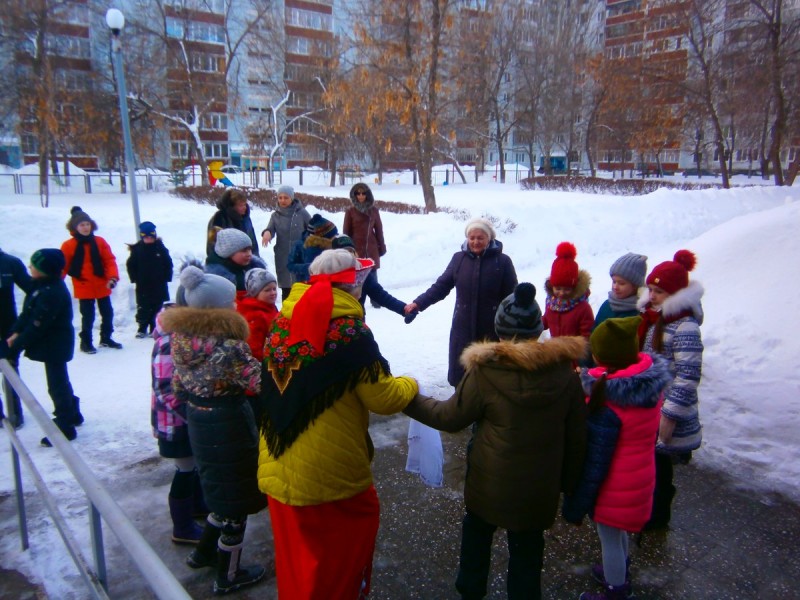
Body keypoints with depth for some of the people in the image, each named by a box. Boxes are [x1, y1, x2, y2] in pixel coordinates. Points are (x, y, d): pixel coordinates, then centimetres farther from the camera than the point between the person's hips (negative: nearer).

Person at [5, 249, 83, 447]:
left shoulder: (52, 293, -28)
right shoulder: (42, 284, 2)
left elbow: (37, 325, -24)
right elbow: (28, 312, 6)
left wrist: (17, 344, -14)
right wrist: (16, 332, -5)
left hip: (54, 346, -10)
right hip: (53, 343, 10)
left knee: (56, 385, 0)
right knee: (60, 381, 23)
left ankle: (65, 427, 11)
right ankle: (72, 414, 40)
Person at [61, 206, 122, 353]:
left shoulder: (99, 242, -1)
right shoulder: (69, 246, -7)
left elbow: (110, 260, -3)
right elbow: (63, 266, -4)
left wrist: (113, 276, -17)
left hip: (102, 286, 3)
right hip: (83, 288, -3)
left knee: (107, 313, 14)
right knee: (88, 316, 2)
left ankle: (106, 338, 31)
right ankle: (85, 342, 17)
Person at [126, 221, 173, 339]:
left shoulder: (160, 247, 2)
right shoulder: (137, 249, -1)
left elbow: (168, 263, 7)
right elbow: (130, 265, 3)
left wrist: (166, 277, -1)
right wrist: (135, 278, -4)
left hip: (159, 285, 1)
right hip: (143, 286, -1)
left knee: (158, 307, 6)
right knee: (143, 308, 3)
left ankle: (155, 329, 16)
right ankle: (142, 329, 13)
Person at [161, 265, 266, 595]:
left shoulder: (181, 337, -2)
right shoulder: (229, 345, -25)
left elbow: (178, 386, 7)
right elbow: (259, 383, -20)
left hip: (197, 421, 8)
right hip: (229, 425, -8)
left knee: (219, 490, 27)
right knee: (235, 497, 10)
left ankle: (203, 553, 43)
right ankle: (228, 577, 27)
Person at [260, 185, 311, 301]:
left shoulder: (301, 213, 0)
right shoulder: (276, 215, 7)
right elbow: (271, 229, -8)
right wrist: (267, 232, -31)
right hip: (283, 257, 3)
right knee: (286, 289, 10)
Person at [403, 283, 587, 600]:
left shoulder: (485, 371, -22)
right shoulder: (564, 370, -10)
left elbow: (451, 417, -10)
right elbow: (576, 436, -1)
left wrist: (409, 400, 3)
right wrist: (570, 481, 13)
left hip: (490, 483, -1)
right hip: (540, 487, 2)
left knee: (477, 531, 26)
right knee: (527, 547, 19)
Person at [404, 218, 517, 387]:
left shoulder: (502, 261, -5)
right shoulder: (459, 258, 2)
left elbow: (511, 298, -4)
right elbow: (441, 285, 5)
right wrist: (419, 303, -7)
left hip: (492, 330, -2)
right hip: (463, 329, 2)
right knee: (461, 373, 9)